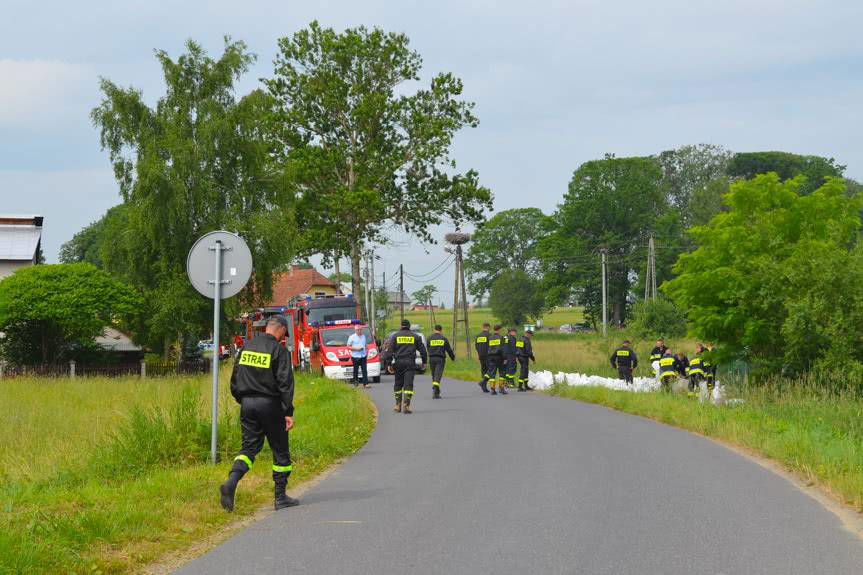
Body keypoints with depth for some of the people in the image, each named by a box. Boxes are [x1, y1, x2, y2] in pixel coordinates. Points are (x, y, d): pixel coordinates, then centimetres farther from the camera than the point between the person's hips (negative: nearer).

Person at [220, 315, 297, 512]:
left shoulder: (247, 347, 9)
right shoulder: (279, 351, -10)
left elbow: (234, 379, 13)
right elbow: (285, 383, -14)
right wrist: (288, 412, -14)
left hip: (247, 404, 5)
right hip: (269, 405, -5)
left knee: (249, 447, 7)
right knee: (280, 451, 8)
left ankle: (231, 482, -18)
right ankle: (280, 497, 11)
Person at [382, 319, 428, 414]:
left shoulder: (395, 336, 5)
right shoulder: (415, 337, 7)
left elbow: (389, 351, -1)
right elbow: (422, 350, 10)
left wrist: (388, 364, 0)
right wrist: (424, 362, 20)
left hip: (398, 363, 1)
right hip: (410, 363, -1)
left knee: (398, 384, 13)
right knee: (408, 384, -4)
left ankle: (398, 405, 16)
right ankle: (406, 405, -16)